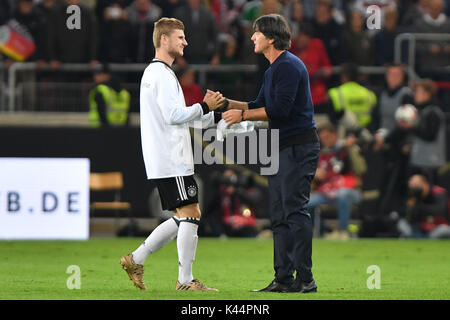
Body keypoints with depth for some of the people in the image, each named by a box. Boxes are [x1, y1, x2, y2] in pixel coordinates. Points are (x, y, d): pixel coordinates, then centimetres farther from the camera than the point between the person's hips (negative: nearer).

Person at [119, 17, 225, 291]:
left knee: (186, 217, 12)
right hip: (171, 162, -10)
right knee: (190, 215, -8)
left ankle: (136, 260, 14)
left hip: (165, 162, 10)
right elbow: (174, 115, -21)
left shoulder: (153, 72, 21)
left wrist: (215, 116, 19)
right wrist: (204, 107, -10)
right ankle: (185, 281, -5)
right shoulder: (162, 74, -12)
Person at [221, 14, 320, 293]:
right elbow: (261, 106, 24)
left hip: (299, 148, -11)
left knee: (295, 211, -12)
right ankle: (284, 279, 12)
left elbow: (279, 109, -21)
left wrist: (242, 115, -14)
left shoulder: (289, 66, -14)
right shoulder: (274, 70, 19)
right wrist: (226, 103, 14)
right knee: (280, 215, 9)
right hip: (283, 149, 11)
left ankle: (305, 279, -12)